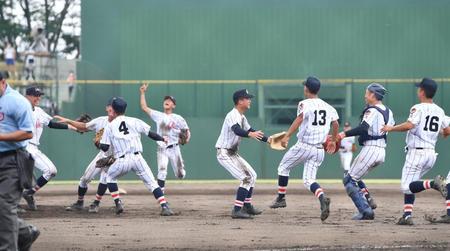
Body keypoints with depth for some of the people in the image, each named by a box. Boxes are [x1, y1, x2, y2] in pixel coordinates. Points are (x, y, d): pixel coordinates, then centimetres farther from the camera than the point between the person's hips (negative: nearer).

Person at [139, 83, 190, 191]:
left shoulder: (178, 118, 1)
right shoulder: (158, 116, 6)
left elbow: (186, 130, 6)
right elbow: (144, 107, 7)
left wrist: (187, 138, -15)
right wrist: (143, 93, 2)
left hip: (174, 148, 0)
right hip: (162, 149, 0)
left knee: (180, 175, 7)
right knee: (162, 171, -16)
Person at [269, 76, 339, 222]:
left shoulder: (305, 104, -7)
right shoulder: (328, 107, 10)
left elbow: (300, 118, -24)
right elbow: (336, 124, 8)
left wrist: (287, 136, -29)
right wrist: (333, 141, 24)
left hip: (303, 146, -5)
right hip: (319, 150, 5)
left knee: (283, 167, 19)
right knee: (308, 179, 3)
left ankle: (281, 198, 21)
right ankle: (322, 198, -26)